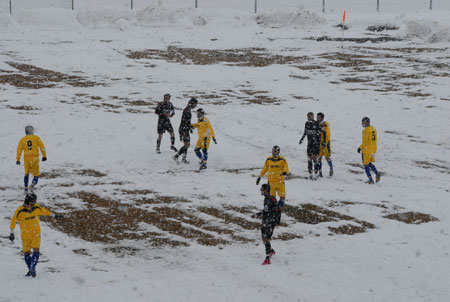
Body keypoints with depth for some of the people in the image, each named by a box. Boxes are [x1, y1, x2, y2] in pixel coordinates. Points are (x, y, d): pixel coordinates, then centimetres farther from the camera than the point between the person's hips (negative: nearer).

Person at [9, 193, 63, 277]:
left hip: (36, 234, 1)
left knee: (36, 250, -15)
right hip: (25, 235, -1)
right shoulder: (20, 210, -12)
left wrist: (55, 215, 25)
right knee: (26, 253, 6)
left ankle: (33, 268, -14)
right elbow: (14, 220, -4)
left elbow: (45, 211, 15)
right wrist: (12, 233, -2)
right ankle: (30, 269, 21)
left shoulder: (37, 208, -3)